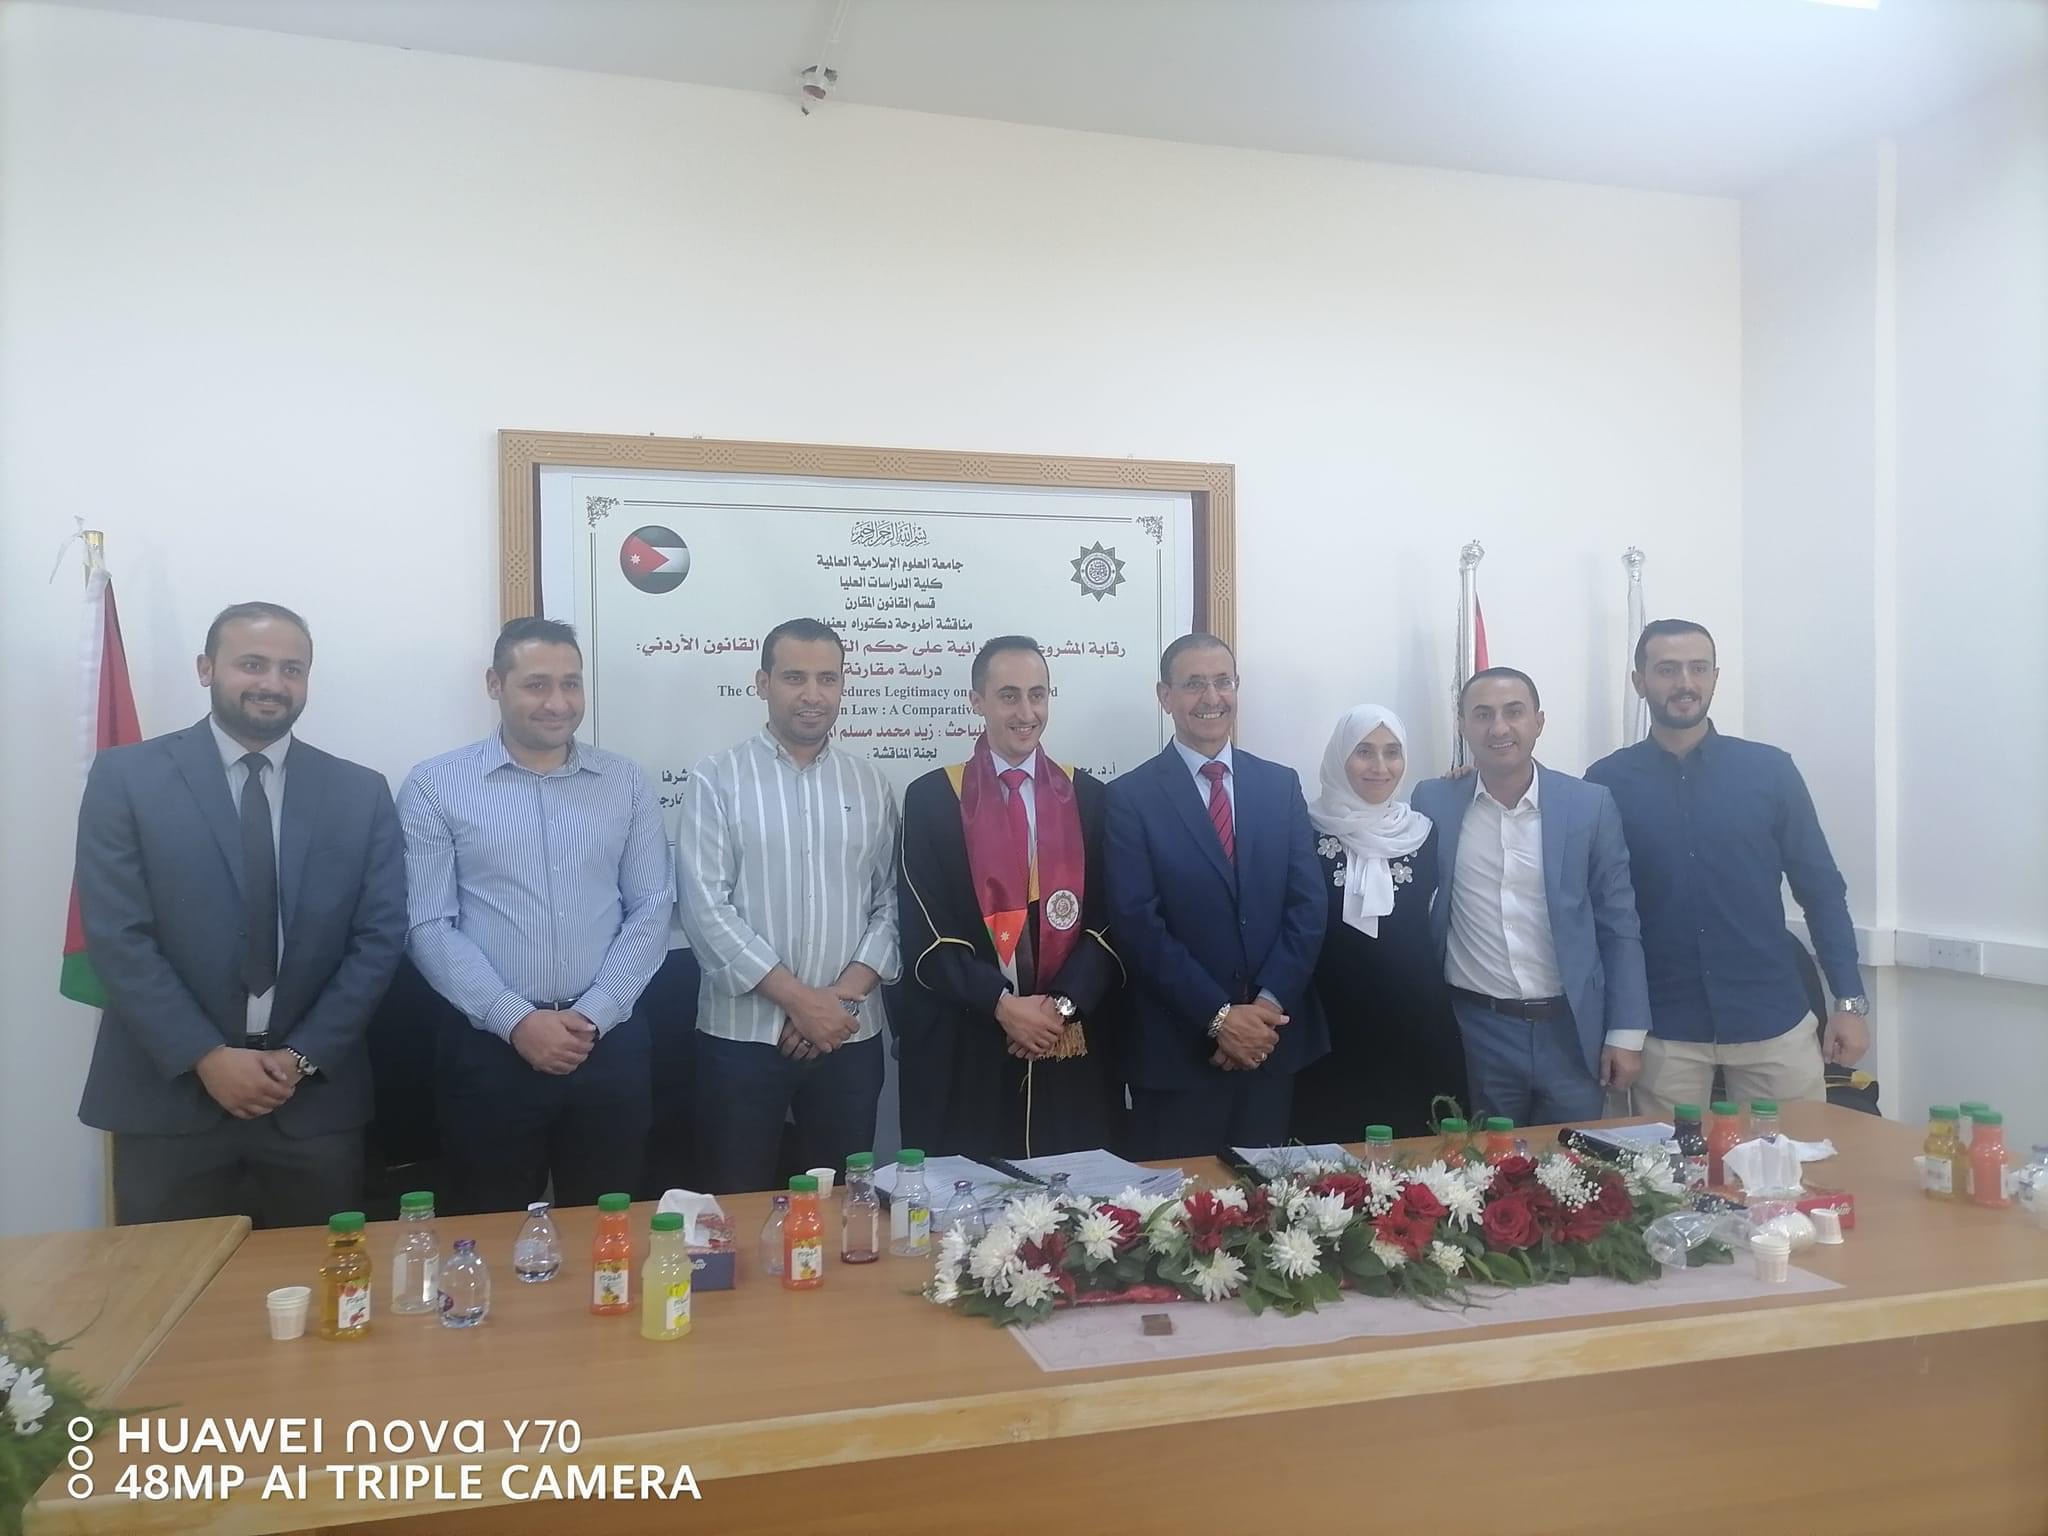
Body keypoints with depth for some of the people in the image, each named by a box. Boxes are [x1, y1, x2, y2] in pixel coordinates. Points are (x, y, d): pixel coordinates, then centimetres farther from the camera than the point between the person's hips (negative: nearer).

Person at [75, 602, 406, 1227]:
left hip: (316, 1097, 2)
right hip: (169, 1093, -1)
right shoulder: (126, 777, -1)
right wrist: (205, 1056, -12)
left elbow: (380, 937, 1)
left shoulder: (360, 792, 4)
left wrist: (305, 1056, -8)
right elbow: (116, 935, -7)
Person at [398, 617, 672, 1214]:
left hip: (609, 1043, 2)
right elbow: (429, 928, -6)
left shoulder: (626, 782, 5)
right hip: (491, 1047, -2)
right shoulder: (435, 787, -2)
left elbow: (651, 908, 3)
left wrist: (592, 1015, -8)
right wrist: (517, 1021, -13)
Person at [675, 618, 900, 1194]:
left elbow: (890, 903, 5)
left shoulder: (871, 785, 8)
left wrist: (842, 995, -9)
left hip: (851, 1036, 3)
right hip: (743, 1033, -3)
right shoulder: (716, 780, -3)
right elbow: (705, 909, -10)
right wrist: (798, 999, -14)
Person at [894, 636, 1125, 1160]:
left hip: (1073, 1045, 2)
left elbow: (1108, 921, 3)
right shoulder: (931, 798, 0)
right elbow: (923, 932, -4)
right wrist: (999, 1003, -14)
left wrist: (1064, 1003, -11)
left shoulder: (1088, 796, 7)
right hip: (964, 1048, -2)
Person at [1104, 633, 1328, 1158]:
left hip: (1273, 1037, 4)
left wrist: (1269, 1003, -10)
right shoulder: (1131, 796, -5)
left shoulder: (1281, 784, 7)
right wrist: (1218, 1015, -15)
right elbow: (1138, 924, -11)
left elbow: (1309, 903, 2)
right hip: (1178, 1048, -3)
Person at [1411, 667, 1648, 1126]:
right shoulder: (1433, 803, -1)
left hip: (1571, 1032, 0)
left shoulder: (1590, 805, -1)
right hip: (1473, 1032, 0)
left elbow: (1618, 926, 1)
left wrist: (1626, 1033, -2)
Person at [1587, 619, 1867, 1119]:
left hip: (1773, 1021, 1)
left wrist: (1850, 1000, 0)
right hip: (1664, 1033, -1)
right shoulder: (1608, 783, -2)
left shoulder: (1769, 770, 0)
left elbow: (1821, 890, 4)